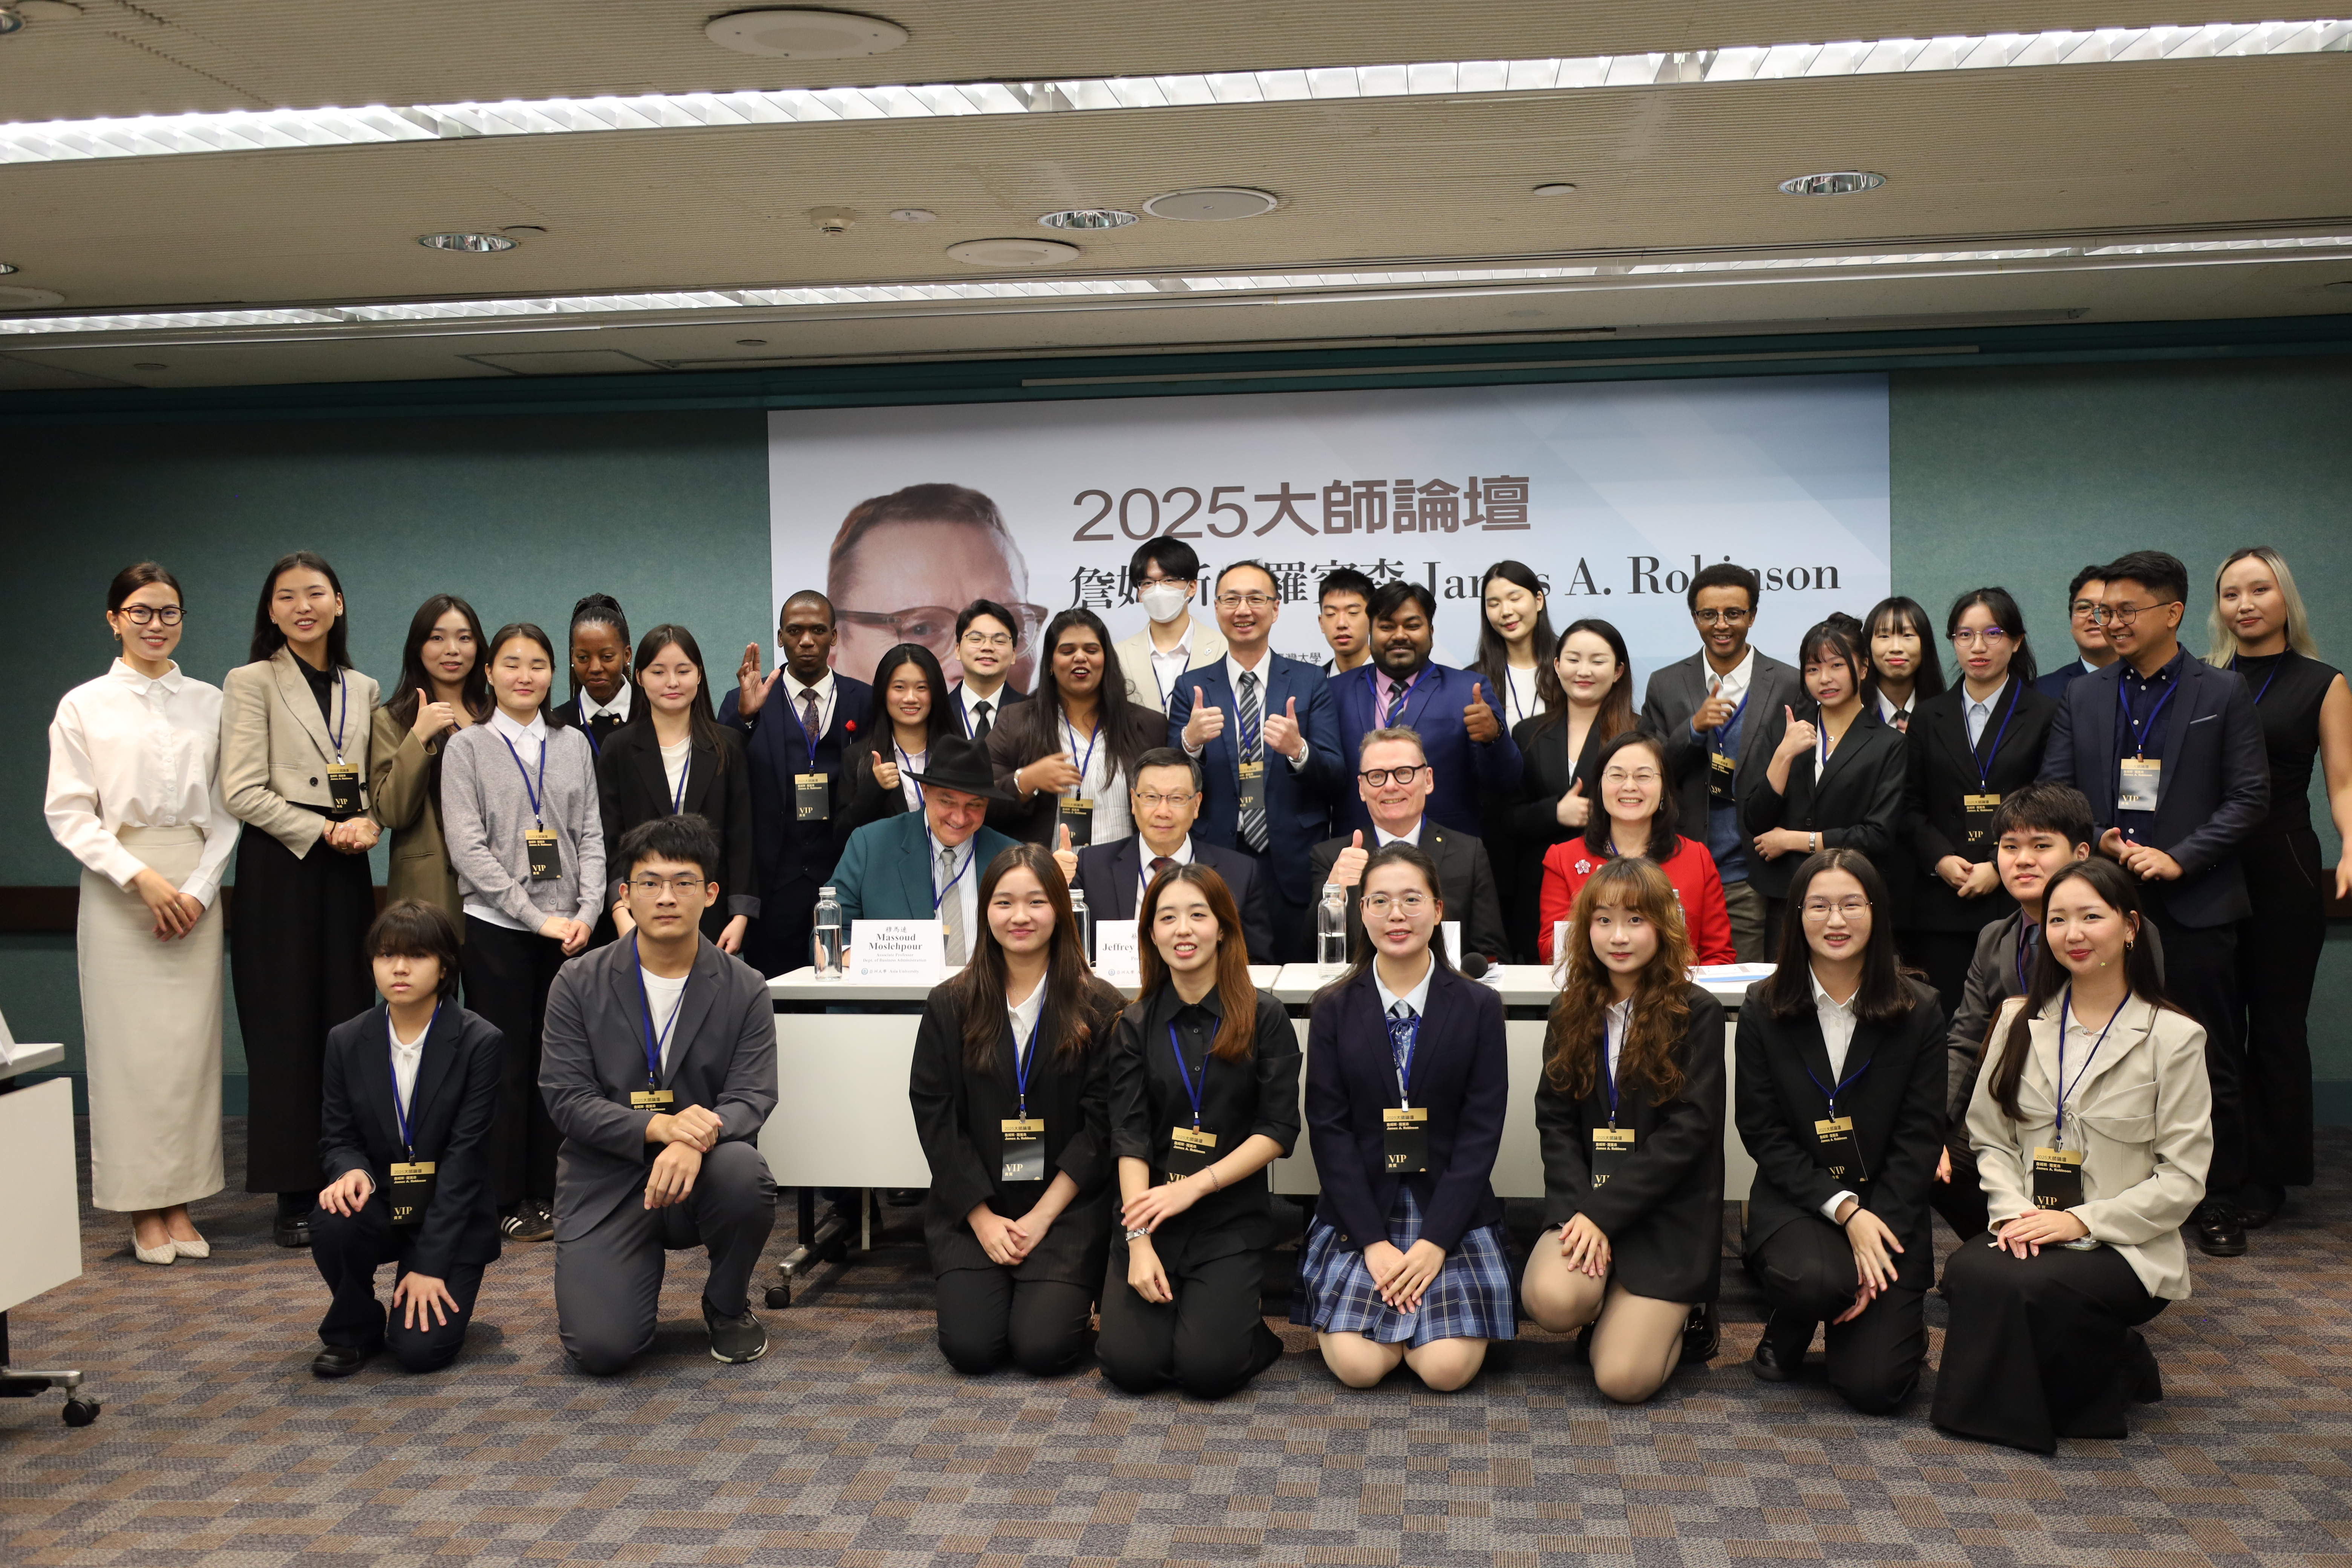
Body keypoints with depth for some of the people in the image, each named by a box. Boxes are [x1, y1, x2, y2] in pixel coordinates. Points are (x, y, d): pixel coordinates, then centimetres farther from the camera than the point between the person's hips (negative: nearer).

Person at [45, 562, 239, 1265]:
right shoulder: (84, 705, 4)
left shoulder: (208, 703, 9)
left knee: (191, 1042, 1)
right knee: (128, 1044, -2)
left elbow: (226, 809, 7)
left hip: (194, 889, 2)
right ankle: (143, 1211, 7)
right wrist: (139, 876, -12)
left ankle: (180, 1205, 10)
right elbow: (68, 813, -1)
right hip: (118, 889, -2)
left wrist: (200, 888, -5)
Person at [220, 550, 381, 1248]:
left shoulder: (363, 689, 14)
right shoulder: (251, 683, 0)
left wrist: (366, 823, -6)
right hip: (280, 868, -4)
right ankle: (294, 1197, 5)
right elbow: (242, 791, -8)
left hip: (346, 872, 4)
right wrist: (323, 831, -12)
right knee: (287, 1027, -2)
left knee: (349, 1024, 2)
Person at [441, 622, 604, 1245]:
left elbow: (591, 835, 8)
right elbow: (468, 847, -7)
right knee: (506, 1064, 1)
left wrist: (588, 912, -6)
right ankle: (504, 1200, 11)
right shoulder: (467, 747, 1)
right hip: (496, 928, -3)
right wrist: (537, 917, -12)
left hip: (567, 929, 3)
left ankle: (544, 1192, 17)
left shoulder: (573, 744, 11)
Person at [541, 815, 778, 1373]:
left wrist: (696, 1141, -32)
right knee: (600, 1349, -19)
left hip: (701, 1173, 1)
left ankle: (727, 1306, -2)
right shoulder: (579, 985, 0)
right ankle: (641, 1276, 21)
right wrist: (658, 1125, -25)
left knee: (744, 1173, -36)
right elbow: (565, 1099, -7)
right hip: (606, 1179, 0)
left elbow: (752, 1098, -7)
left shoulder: (744, 989, 0)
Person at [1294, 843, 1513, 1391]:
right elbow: (1329, 1130, -3)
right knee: (1357, 1366, -18)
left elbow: (1481, 1131, -3)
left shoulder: (1479, 1007, 1)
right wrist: (1374, 1242, -12)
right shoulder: (1334, 1009, 2)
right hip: (1360, 1211, 0)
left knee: (1447, 1367, -18)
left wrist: (1435, 1241, -13)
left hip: (1452, 1210, 0)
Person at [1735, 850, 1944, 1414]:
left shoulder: (1919, 1012, -1)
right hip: (1794, 1202, 0)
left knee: (1874, 1387, -14)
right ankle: (1785, 1337, 3)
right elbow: (1763, 1134, -4)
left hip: (1889, 1208, 0)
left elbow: (1921, 1137, -3)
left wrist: (1878, 1225, -15)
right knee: (1816, 1278, -35)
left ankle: (1894, 1316, 23)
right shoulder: (1764, 1009, -2)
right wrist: (1843, 1209, -16)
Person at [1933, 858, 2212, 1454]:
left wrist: (2083, 1221, -14)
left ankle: (2115, 1370, -1)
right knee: (1969, 1272, -31)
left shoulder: (2172, 1037, -2)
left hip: (2125, 1249, -3)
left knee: (2027, 1288, -34)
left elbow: (2182, 1179, -5)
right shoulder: (2021, 1020, 10)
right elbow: (1990, 1137, 9)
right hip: (2028, 1233, 3)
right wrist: (2013, 1211, -10)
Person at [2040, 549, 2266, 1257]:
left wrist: (2178, 858, -13)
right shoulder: (2082, 698, 11)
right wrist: (2095, 843, -8)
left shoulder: (2224, 694, 2)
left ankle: (2218, 1201, 14)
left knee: (2210, 1062, 3)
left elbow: (2250, 797, -3)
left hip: (2195, 905, -2)